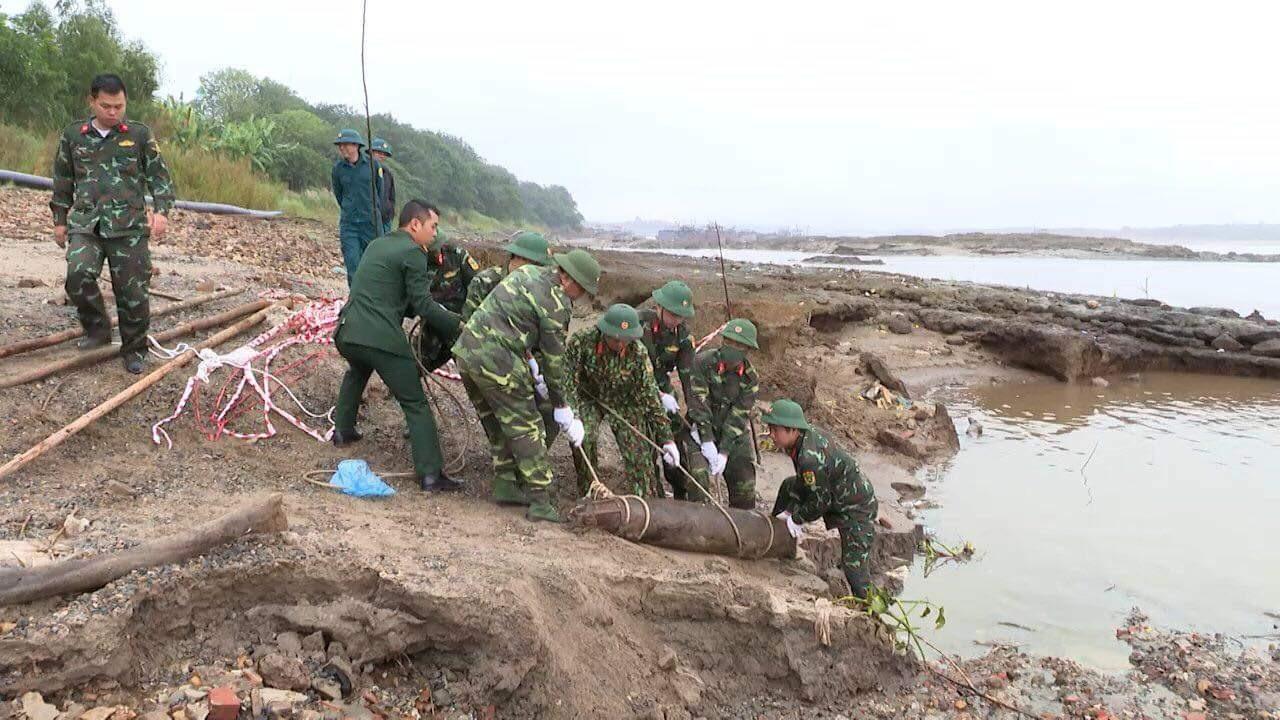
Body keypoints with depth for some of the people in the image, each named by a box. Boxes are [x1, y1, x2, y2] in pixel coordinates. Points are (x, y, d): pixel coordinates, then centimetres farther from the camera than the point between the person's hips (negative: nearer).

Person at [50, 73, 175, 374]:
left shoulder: (140, 135, 5)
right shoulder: (73, 135, 10)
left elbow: (159, 176, 6)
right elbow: (63, 181, 19)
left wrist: (161, 210, -9)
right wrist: (60, 220, 18)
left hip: (130, 227, -1)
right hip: (85, 224, 1)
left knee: (133, 292, -1)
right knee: (78, 274, -23)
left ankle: (134, 350, 17)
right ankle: (98, 329, 1)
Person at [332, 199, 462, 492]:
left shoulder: (376, 245, 21)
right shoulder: (413, 252, -4)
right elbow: (424, 305, -10)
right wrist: (459, 327, -3)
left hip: (346, 333, 8)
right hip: (382, 339, -8)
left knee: (357, 372, 39)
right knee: (416, 404, -1)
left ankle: (343, 431, 46)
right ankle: (430, 473, -5)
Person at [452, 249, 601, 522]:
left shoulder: (527, 272, 15)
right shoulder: (556, 303, -10)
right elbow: (553, 359, -5)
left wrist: (529, 365, 26)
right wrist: (562, 407, 7)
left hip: (465, 349, 9)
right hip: (497, 361, -9)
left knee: (497, 424, 20)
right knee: (526, 428, 0)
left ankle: (505, 485, 27)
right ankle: (540, 502, 3)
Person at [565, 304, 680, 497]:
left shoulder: (639, 353, -24)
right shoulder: (581, 341, -27)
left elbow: (650, 396, -18)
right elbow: (568, 380, -24)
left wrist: (666, 439, -17)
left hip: (623, 403, 1)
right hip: (587, 398, -1)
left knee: (638, 451, -7)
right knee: (583, 438, -25)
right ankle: (587, 494, -5)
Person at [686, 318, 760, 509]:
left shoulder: (750, 379, -9)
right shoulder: (703, 362, -16)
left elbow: (738, 417, -14)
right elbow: (698, 402, -22)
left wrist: (724, 453, -22)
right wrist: (707, 441, -28)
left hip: (736, 435, 2)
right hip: (703, 430, -2)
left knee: (744, 485, 1)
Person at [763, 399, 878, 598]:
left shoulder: (810, 458, -35)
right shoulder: (807, 433, -8)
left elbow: (820, 502, -24)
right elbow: (804, 483, 5)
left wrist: (796, 518, -9)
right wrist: (790, 510, 2)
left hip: (856, 508, -10)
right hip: (835, 492, 10)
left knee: (854, 566, -10)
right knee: (789, 487, 20)